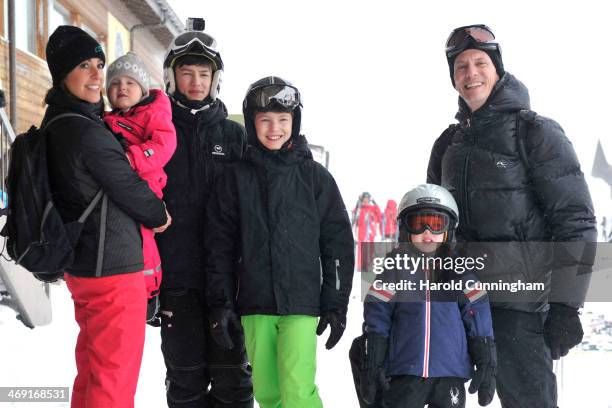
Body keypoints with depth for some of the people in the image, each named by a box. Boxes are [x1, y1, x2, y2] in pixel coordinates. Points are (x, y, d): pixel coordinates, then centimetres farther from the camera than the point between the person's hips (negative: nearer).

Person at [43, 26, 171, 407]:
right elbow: (129, 189, -12)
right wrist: (160, 215, 7)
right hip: (112, 269, -10)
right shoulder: (87, 132, -21)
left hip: (82, 266, 10)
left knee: (92, 369, 21)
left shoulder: (56, 125, 9)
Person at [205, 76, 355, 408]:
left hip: (301, 303, -2)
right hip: (255, 305, 2)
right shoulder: (238, 178, 6)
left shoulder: (315, 176, 3)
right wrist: (221, 302, 1)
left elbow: (338, 242, 4)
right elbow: (220, 243, 7)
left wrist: (336, 304, 0)